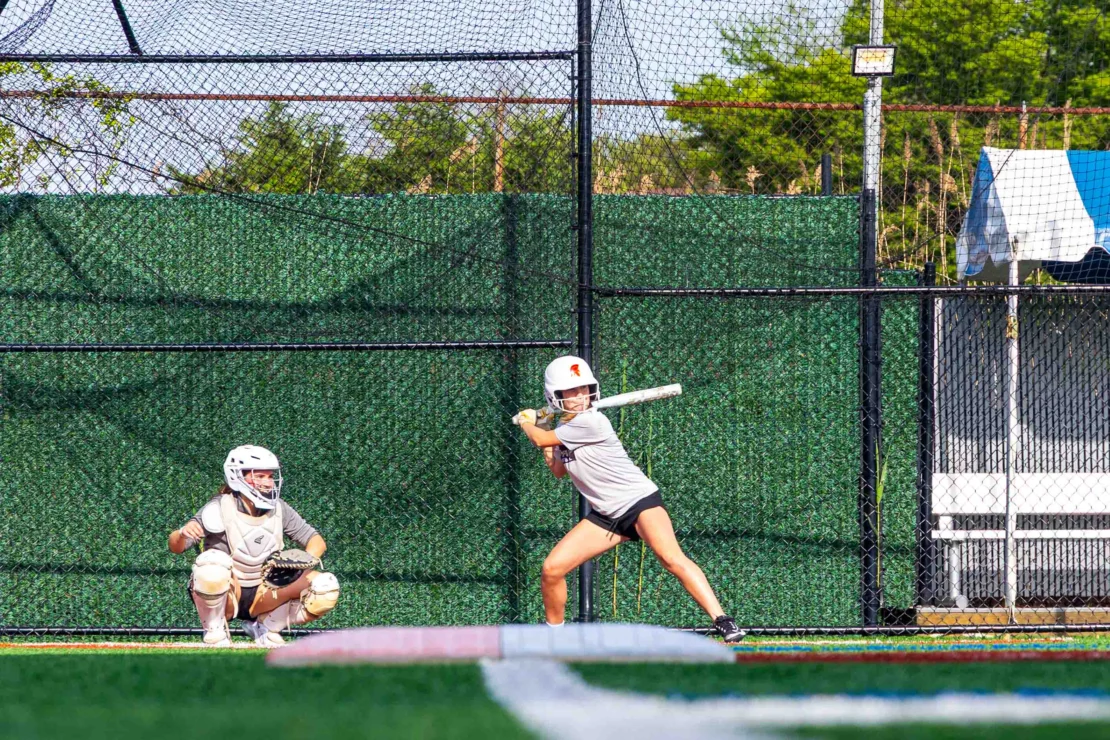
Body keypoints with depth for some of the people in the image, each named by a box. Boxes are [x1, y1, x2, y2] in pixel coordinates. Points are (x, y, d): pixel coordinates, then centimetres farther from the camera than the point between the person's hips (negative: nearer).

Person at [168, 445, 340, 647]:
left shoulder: (279, 509, -1)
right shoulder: (219, 509, -15)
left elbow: (317, 542, 2)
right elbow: (175, 547, -19)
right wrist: (182, 534, -44)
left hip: (263, 596, 4)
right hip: (224, 594, -4)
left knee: (326, 587, -15)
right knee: (213, 561, -38)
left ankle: (266, 628, 5)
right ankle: (214, 631, -13)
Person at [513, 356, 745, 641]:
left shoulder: (590, 422, -19)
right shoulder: (564, 428, 8)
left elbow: (540, 439, -10)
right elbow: (558, 470, 23)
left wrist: (526, 422, 12)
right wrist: (540, 426, 16)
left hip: (640, 500, -8)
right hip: (607, 515, 8)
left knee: (671, 557, -31)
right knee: (552, 569, -1)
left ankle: (723, 621, -37)